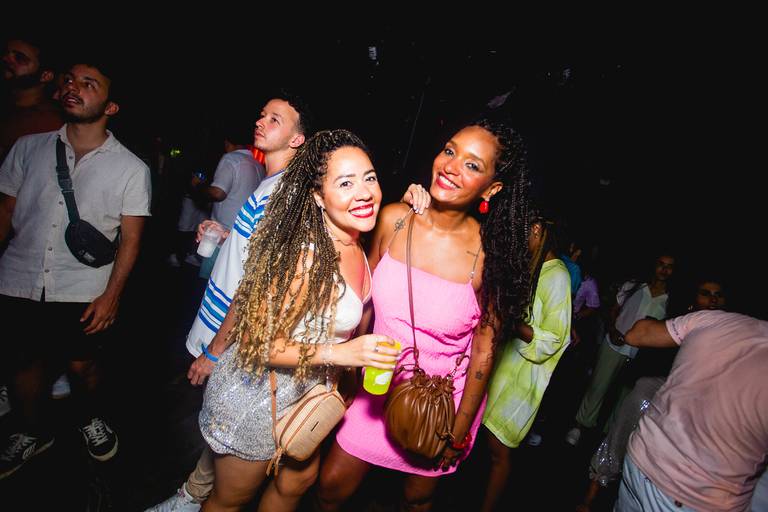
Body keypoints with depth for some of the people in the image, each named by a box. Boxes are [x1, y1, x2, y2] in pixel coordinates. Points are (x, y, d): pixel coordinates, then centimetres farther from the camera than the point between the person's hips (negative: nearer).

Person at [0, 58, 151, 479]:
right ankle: (34, 432, 43)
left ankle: (89, 418, 42)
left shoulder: (131, 169, -5)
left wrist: (111, 295, -10)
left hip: (84, 291, -2)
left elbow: (130, 239, -5)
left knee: (81, 364, 10)